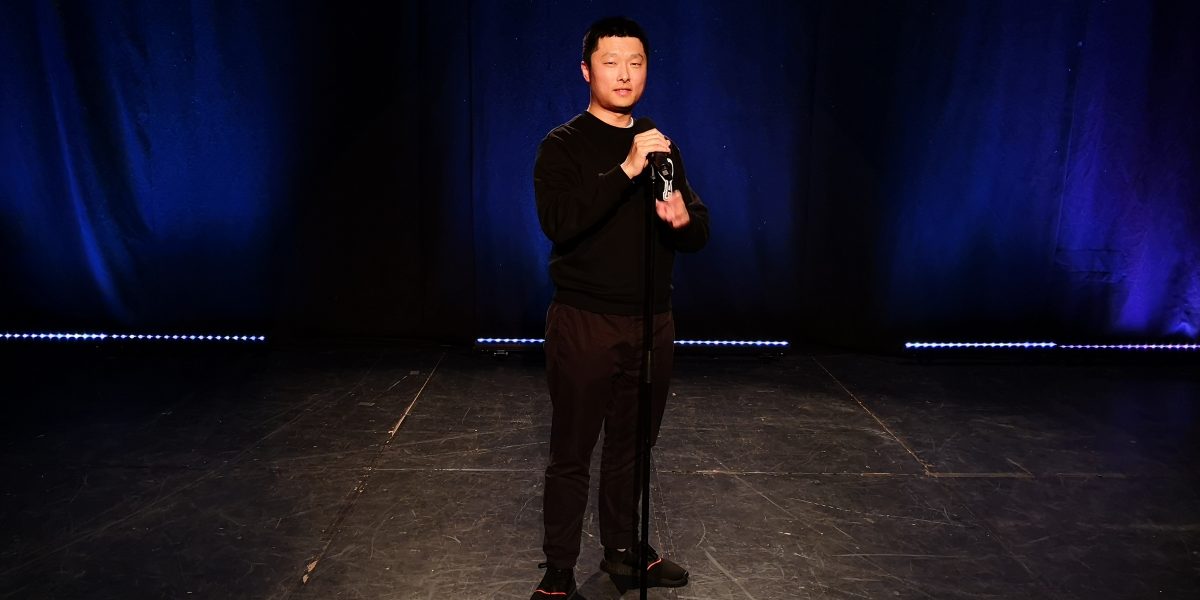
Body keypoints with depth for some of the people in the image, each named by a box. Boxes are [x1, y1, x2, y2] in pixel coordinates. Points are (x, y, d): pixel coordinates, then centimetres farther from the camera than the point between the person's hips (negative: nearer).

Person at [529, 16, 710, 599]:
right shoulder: (563, 145, -5)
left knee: (631, 447, 14)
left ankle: (623, 551, 32)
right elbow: (558, 222, -22)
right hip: (584, 325, -4)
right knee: (572, 453, 3)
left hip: (652, 323, 5)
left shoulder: (661, 145, 11)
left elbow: (698, 234, 10)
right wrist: (625, 170, -30)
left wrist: (682, 219, -14)